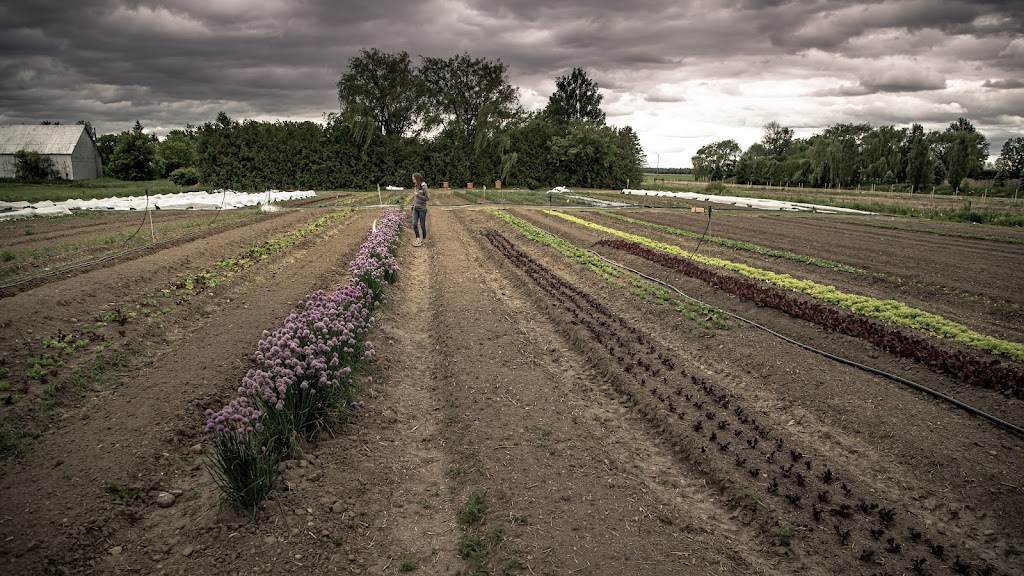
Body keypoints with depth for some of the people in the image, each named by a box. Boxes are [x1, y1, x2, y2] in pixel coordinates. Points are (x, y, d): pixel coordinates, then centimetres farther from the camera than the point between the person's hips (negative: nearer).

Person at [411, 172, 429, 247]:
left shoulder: (423, 187, -14)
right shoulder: (415, 186, 6)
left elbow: (427, 198, -15)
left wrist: (418, 195, -22)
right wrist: (413, 206, 19)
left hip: (422, 209, -6)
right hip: (415, 208, 6)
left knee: (422, 225, 3)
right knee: (414, 224, -5)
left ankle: (424, 240, 17)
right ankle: (418, 240, -2)